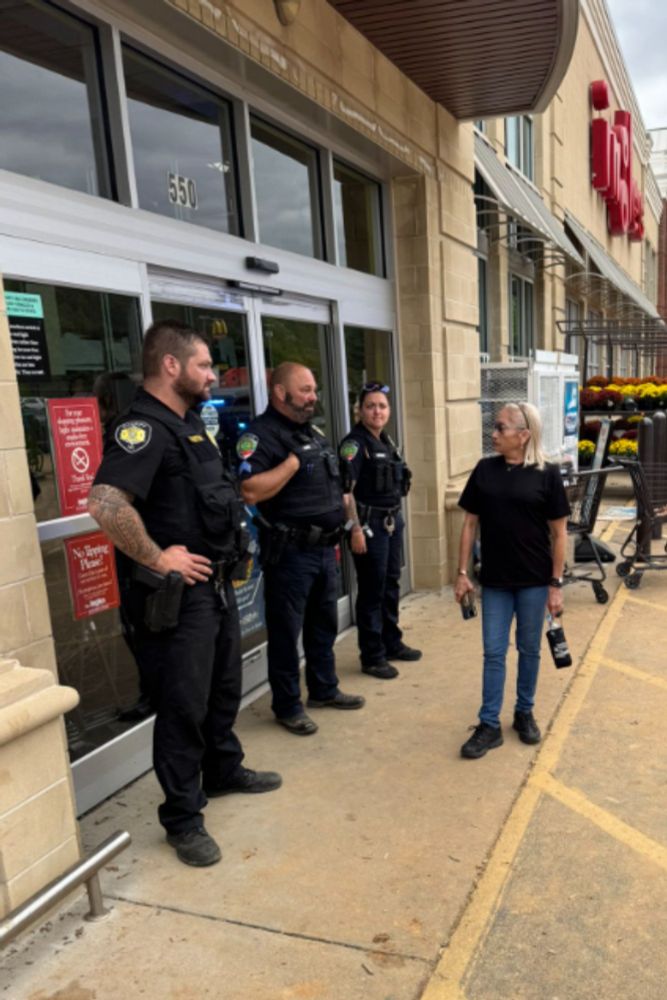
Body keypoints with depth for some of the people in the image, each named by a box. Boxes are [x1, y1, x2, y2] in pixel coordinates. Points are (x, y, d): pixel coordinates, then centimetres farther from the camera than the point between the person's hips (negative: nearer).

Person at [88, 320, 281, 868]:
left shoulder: (189, 423, 12)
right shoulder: (143, 428, -19)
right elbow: (106, 504, -34)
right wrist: (157, 558, -25)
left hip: (218, 584, 10)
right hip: (179, 595, -10)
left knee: (224, 687, 23)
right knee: (184, 705, 3)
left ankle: (224, 770, 45)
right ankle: (183, 819, 19)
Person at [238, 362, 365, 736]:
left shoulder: (315, 432, 13)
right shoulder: (261, 434, -15)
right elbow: (251, 491, -28)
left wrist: (340, 531, 17)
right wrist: (294, 460, -25)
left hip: (324, 548, 9)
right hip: (290, 551, -8)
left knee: (324, 624, 20)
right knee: (287, 631, 5)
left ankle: (325, 689, 36)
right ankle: (288, 706, 19)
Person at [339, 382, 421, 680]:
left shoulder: (386, 441, 11)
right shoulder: (353, 444, -14)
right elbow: (345, 490, -19)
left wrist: (396, 518, 18)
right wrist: (356, 530, -23)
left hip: (392, 520, 8)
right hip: (369, 524, -8)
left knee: (391, 584, 17)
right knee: (371, 590, -1)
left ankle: (392, 643, 32)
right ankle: (372, 657, 10)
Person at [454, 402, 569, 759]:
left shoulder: (547, 474, -7)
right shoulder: (484, 470, 1)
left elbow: (559, 533, -4)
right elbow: (470, 523, 5)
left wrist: (556, 583, -6)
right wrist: (462, 573, 2)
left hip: (534, 580, -2)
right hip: (495, 580, 2)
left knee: (528, 649, 12)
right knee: (494, 652, 6)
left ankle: (525, 714, 31)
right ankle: (489, 725, 16)